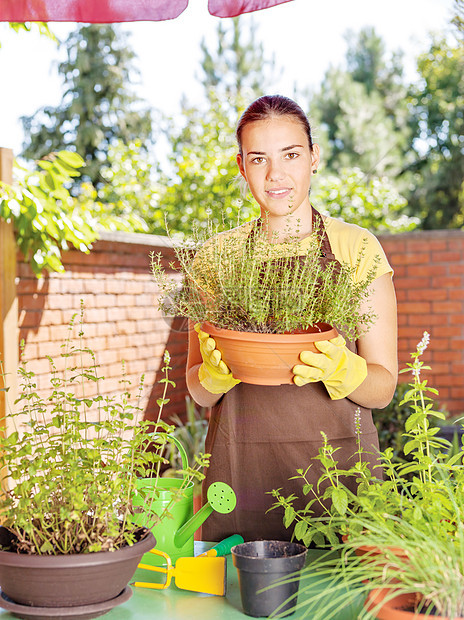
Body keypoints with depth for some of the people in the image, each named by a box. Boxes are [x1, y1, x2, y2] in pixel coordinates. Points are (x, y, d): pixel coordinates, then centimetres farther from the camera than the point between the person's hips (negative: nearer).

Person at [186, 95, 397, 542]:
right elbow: (199, 392, 6)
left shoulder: (356, 247, 1)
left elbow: (383, 388, 1)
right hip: (240, 473, 1)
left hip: (339, 467, -1)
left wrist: (341, 369, -19)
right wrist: (217, 371, -15)